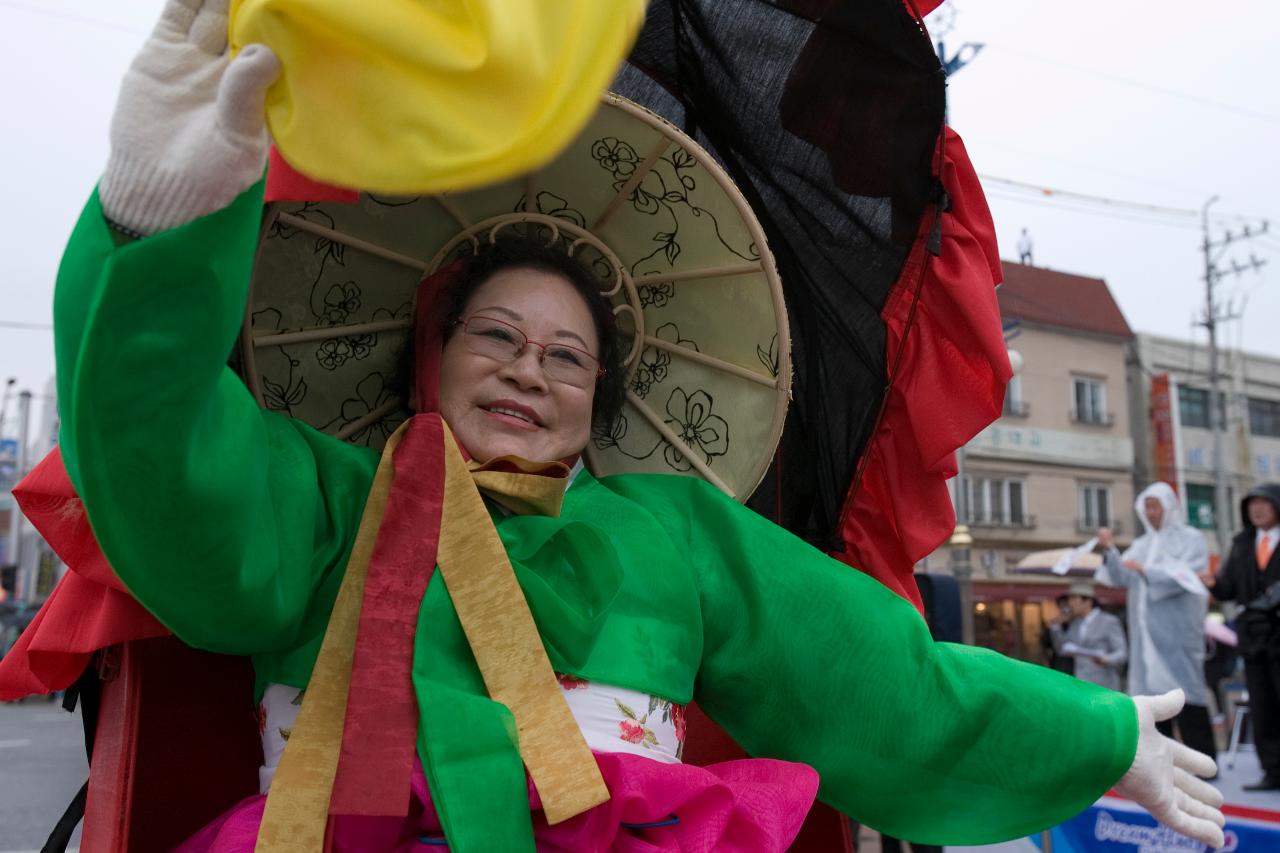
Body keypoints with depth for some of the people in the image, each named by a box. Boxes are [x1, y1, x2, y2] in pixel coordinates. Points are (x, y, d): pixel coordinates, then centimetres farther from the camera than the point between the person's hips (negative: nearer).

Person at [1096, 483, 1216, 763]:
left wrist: (1145, 571, -22)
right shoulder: (1141, 545, 18)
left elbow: (1185, 575, -11)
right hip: (1146, 630, 5)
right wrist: (1109, 550, -7)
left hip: (1177, 628, -5)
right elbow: (1122, 577, 9)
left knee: (1183, 689, -9)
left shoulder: (1191, 539, 4)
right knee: (1151, 690, 2)